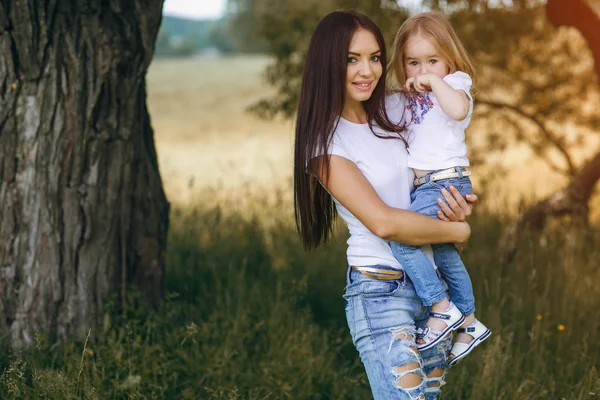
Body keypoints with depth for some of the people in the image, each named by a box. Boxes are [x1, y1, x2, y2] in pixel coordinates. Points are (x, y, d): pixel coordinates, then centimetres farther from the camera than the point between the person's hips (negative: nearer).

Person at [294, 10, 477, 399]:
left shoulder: (396, 110, 5)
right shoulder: (327, 141, -12)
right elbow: (384, 222, -21)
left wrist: (460, 204, -4)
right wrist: (459, 230, -10)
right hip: (380, 291, -6)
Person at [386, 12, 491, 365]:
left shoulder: (455, 82, -6)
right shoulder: (414, 98, 17)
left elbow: (458, 109, -30)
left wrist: (435, 80, -23)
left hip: (445, 181, -9)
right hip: (423, 186, 9)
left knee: (402, 241, -20)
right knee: (445, 255, 16)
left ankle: (443, 309, -12)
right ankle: (469, 323, 28)